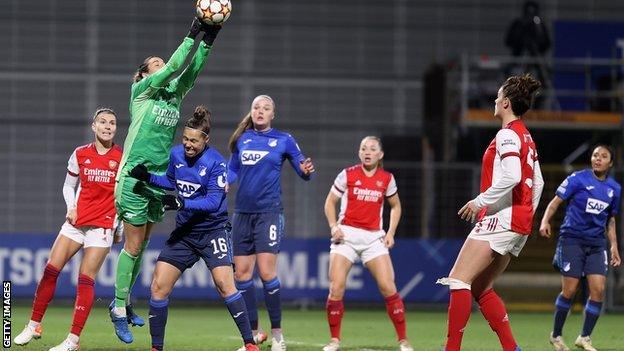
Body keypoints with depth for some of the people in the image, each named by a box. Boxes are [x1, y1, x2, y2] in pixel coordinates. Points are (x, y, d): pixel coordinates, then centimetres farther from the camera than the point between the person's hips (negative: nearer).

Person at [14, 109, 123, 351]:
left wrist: (120, 226, 0)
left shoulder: (122, 157, -2)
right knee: (50, 270, -3)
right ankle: (34, 326, 10)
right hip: (76, 221, 3)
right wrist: (71, 207, -1)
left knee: (85, 280, -8)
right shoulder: (80, 154, 6)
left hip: (103, 225, -3)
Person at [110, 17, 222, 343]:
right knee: (133, 246, -3)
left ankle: (124, 302, 22)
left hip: (160, 179, 6)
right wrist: (192, 34, -17)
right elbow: (174, 66, -16)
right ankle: (119, 308, 4)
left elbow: (190, 71, -2)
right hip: (135, 178, -6)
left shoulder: (174, 93, 12)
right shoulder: (142, 90, -4)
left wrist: (208, 40, -12)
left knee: (141, 245, 11)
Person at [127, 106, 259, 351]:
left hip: (213, 230, -6)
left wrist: (182, 204, -31)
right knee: (158, 286, -2)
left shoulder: (215, 162, -15)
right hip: (184, 232, 6)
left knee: (224, 284, -20)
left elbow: (214, 201, -21)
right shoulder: (176, 154, 2)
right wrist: (148, 177, 5)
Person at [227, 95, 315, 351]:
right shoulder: (242, 139, 9)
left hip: (269, 212, -4)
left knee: (267, 272, -13)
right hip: (243, 212, 4)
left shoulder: (284, 140, 0)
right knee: (242, 273, 4)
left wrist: (306, 171, -22)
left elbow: (303, 170, 1)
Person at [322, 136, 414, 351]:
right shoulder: (348, 175, 1)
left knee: (388, 287, -9)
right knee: (336, 287, -12)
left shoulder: (387, 179, 5)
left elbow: (395, 206, 19)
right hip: (346, 235, -1)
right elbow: (330, 202, 9)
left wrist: (391, 233, 6)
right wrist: (333, 226, -6)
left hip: (374, 237, 1)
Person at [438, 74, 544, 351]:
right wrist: (527, 216, 25)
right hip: (520, 223, 10)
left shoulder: (507, 134, -11)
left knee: (458, 280, -13)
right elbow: (537, 182, 22)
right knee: (480, 288, 13)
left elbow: (511, 176, -24)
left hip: (502, 218, -10)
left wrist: (481, 201, -17)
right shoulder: (525, 137, 18)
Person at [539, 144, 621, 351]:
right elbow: (556, 202, -5)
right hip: (572, 239, -4)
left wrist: (614, 246, 14)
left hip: (597, 244, 4)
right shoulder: (578, 179, -4)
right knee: (569, 291, -5)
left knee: (598, 289, -8)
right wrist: (545, 221, -22)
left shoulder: (614, 188, 11)